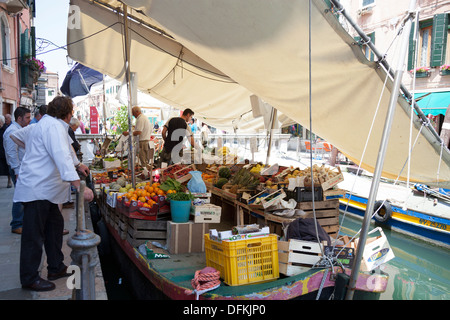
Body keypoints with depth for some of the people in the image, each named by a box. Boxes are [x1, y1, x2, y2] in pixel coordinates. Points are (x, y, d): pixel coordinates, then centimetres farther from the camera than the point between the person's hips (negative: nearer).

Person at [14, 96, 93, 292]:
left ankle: (56, 269, 28)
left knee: (55, 224, 17)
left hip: (44, 189, 11)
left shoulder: (46, 123, 17)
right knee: (34, 234, -2)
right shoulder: (54, 126, -17)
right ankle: (29, 279, 10)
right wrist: (79, 187, -35)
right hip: (37, 189, -11)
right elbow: (62, 157, -29)